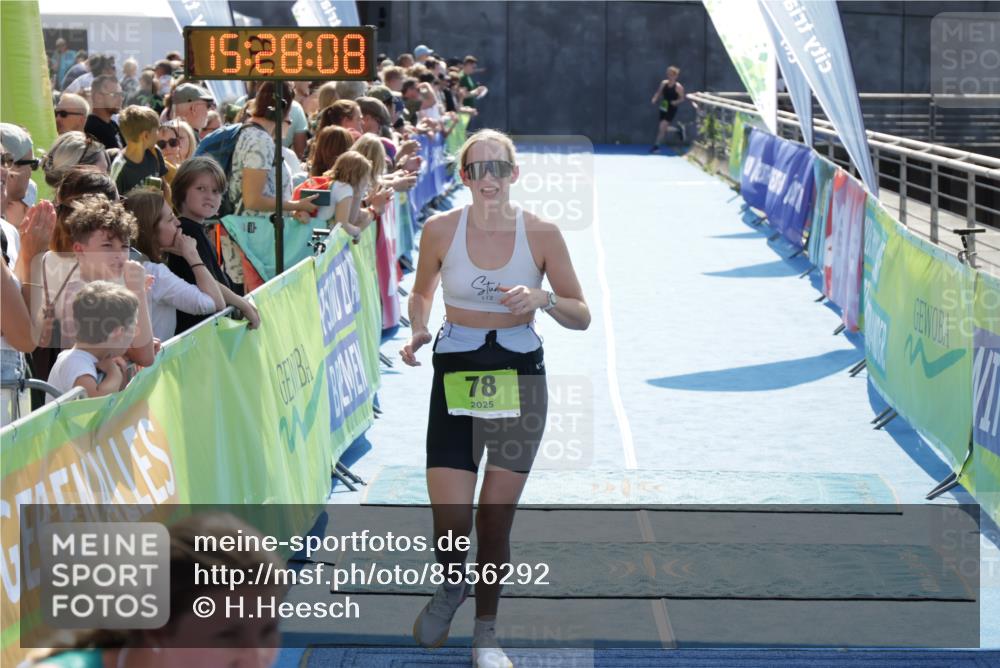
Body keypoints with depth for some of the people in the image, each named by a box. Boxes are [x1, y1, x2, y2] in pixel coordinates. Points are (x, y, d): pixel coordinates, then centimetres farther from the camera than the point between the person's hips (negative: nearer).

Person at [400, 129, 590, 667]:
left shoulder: (541, 233, -6)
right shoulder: (441, 229, -5)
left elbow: (582, 316, 0)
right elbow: (421, 292, 14)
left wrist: (543, 300, -20)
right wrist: (417, 331, -6)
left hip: (519, 375, 0)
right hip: (456, 374, 0)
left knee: (495, 520, 4)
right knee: (450, 525, -8)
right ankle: (451, 586, 28)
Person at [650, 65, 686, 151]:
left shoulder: (678, 87, -13)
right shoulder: (664, 83, 1)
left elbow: (682, 98, -6)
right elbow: (659, 93, 10)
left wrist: (675, 102, -24)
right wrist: (655, 99, -8)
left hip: (671, 109, -6)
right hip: (663, 108, 6)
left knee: (662, 127, -13)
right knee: (664, 129, 12)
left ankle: (656, 145, -2)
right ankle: (679, 129, 39)